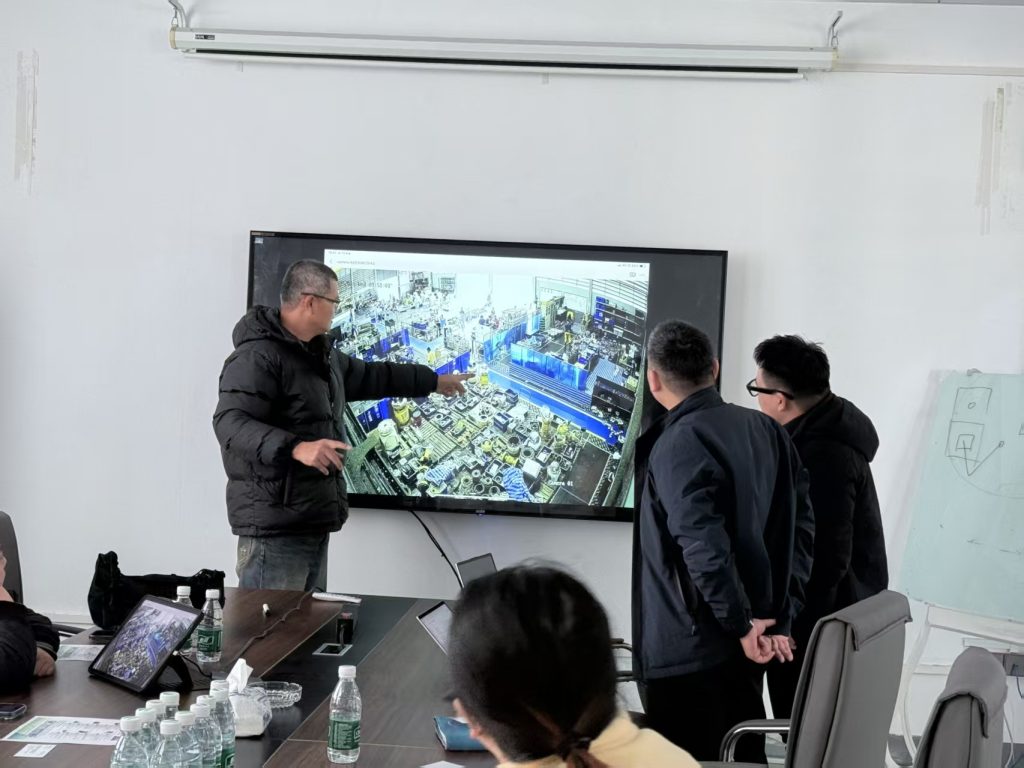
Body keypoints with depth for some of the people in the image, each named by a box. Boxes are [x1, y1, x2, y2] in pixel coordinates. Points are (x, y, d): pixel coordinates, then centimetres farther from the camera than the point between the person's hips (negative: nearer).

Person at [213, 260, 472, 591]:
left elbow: (370, 376, 35)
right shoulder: (257, 356, -14)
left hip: (313, 522, 10)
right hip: (275, 527, -10)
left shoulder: (321, 355, 19)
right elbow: (230, 422, -24)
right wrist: (296, 447, -36)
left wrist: (433, 381, 42)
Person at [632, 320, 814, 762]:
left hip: (686, 651, -8)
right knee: (744, 758, 19)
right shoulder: (766, 430, 5)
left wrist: (742, 624, -15)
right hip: (745, 643, 8)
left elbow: (704, 550, -26)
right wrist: (779, 617, 5)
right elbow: (801, 528, 5)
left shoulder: (678, 445, -18)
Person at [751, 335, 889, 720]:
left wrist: (796, 633, -20)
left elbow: (826, 558, -25)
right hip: (841, 616, 10)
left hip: (822, 625, -10)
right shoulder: (828, 427, 8)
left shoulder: (823, 455, -24)